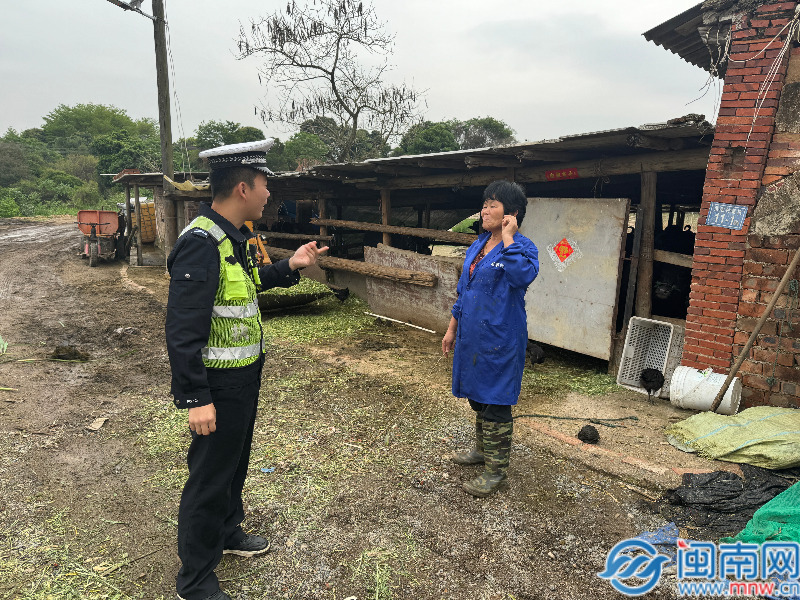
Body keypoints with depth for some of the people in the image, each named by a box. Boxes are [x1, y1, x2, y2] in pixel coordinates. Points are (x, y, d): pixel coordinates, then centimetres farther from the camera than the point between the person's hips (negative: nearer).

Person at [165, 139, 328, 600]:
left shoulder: (234, 235, 5)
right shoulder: (201, 243, -26)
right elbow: (183, 329, -27)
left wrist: (290, 266, 9)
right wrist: (196, 398, -25)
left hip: (246, 375, 10)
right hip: (219, 382, -9)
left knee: (236, 459, 25)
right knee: (210, 475, 6)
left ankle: (227, 532, 48)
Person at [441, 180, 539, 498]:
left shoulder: (521, 247, -13)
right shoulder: (478, 245, 10)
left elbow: (524, 275, -37)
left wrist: (508, 238, -26)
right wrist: (452, 328, 18)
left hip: (499, 339, -8)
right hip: (472, 335, 8)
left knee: (494, 402, 1)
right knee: (476, 394, 20)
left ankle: (496, 470, 16)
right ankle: (482, 450, 40)